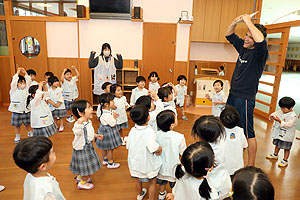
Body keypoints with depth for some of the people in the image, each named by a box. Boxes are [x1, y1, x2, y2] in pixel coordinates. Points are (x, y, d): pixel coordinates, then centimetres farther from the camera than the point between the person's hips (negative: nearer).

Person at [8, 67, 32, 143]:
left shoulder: (26, 89, 1)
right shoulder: (14, 90, -6)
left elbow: (29, 81, -11)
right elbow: (13, 81, -21)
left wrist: (25, 73, -19)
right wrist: (17, 73, -21)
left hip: (26, 110, 2)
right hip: (17, 110, -1)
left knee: (27, 124, 15)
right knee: (17, 125, 9)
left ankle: (30, 134, 35)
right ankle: (17, 137, 27)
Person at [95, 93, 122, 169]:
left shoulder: (104, 110, -3)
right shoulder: (107, 115, -33)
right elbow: (113, 124, -23)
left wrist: (113, 115, 1)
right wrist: (114, 117, -11)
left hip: (104, 130, 10)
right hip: (108, 132, -10)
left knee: (105, 147, 25)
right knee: (110, 149, 8)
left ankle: (105, 160, 44)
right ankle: (110, 163, 24)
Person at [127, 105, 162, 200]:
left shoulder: (132, 130, -13)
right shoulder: (150, 132, -30)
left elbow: (128, 145, -4)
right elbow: (153, 148, -34)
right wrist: (160, 149, -14)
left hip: (135, 162, 6)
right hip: (148, 164, -5)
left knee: (138, 179, 30)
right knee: (152, 182, 21)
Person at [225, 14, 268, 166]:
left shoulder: (259, 52, -13)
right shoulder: (243, 47, 8)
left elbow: (261, 41, -37)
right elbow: (229, 35, 20)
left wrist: (248, 21, -25)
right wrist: (235, 22, 0)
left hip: (245, 98, -8)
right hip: (232, 95, 8)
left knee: (248, 133, 0)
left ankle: (251, 166, 14)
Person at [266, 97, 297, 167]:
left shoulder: (293, 116, -21)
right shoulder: (280, 111, -1)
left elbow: (288, 125, -29)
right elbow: (275, 113, 5)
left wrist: (279, 120, -37)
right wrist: (272, 116, -19)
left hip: (287, 135, -7)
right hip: (278, 133, 7)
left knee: (286, 148, 8)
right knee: (277, 145, 24)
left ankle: (285, 160, 19)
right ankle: (275, 155, 42)